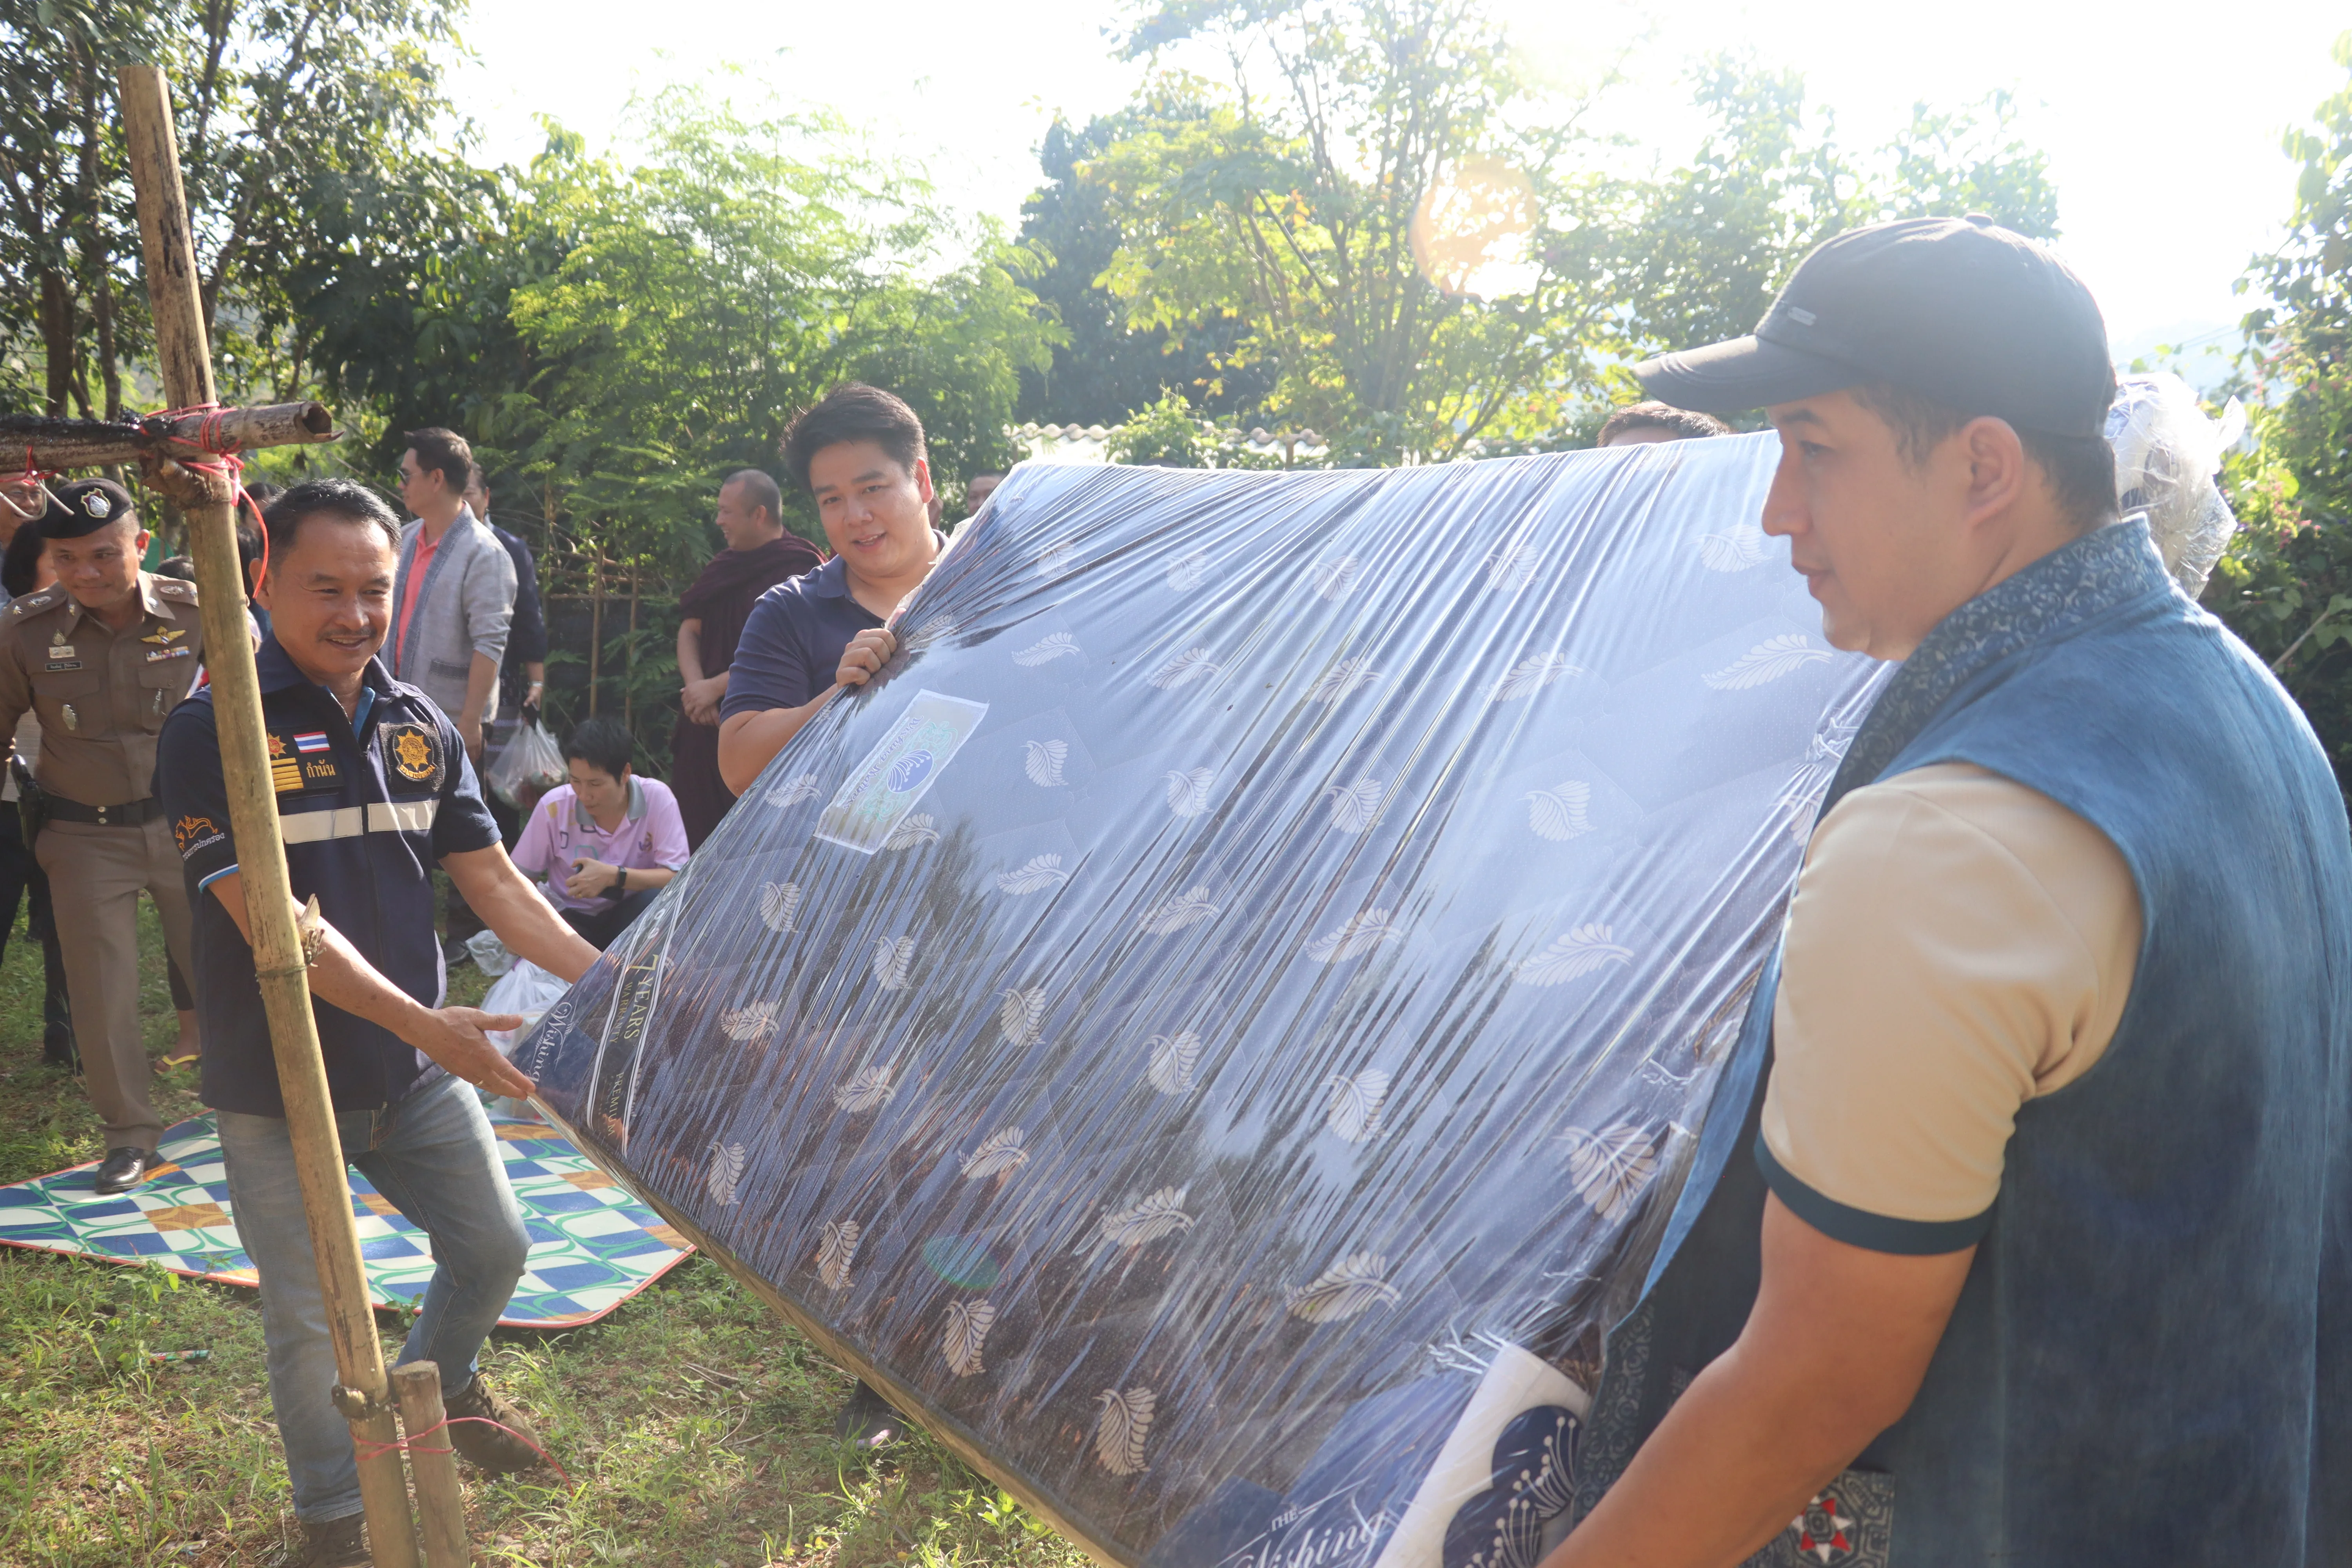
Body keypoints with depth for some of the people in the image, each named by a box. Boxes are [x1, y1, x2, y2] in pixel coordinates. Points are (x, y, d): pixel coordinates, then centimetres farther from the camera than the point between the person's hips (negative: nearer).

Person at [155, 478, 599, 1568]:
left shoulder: (421, 726, 2)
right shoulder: (216, 732, -16)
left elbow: (492, 880, 5)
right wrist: (423, 1019, -31)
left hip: (416, 1074, 5)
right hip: (278, 1089, -5)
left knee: (494, 1246, 17)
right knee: (308, 1318, 8)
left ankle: (441, 1387, 48)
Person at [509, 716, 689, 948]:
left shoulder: (657, 798, -16)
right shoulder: (554, 806, -12)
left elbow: (678, 878, -20)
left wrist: (614, 877, -30)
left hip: (632, 920, 0)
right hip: (572, 917, 0)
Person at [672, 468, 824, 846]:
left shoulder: (799, 570, -9)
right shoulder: (725, 566, 15)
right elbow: (689, 629, 11)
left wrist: (714, 687, -15)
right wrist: (695, 687, -8)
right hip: (707, 726, 7)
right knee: (704, 840, 9)